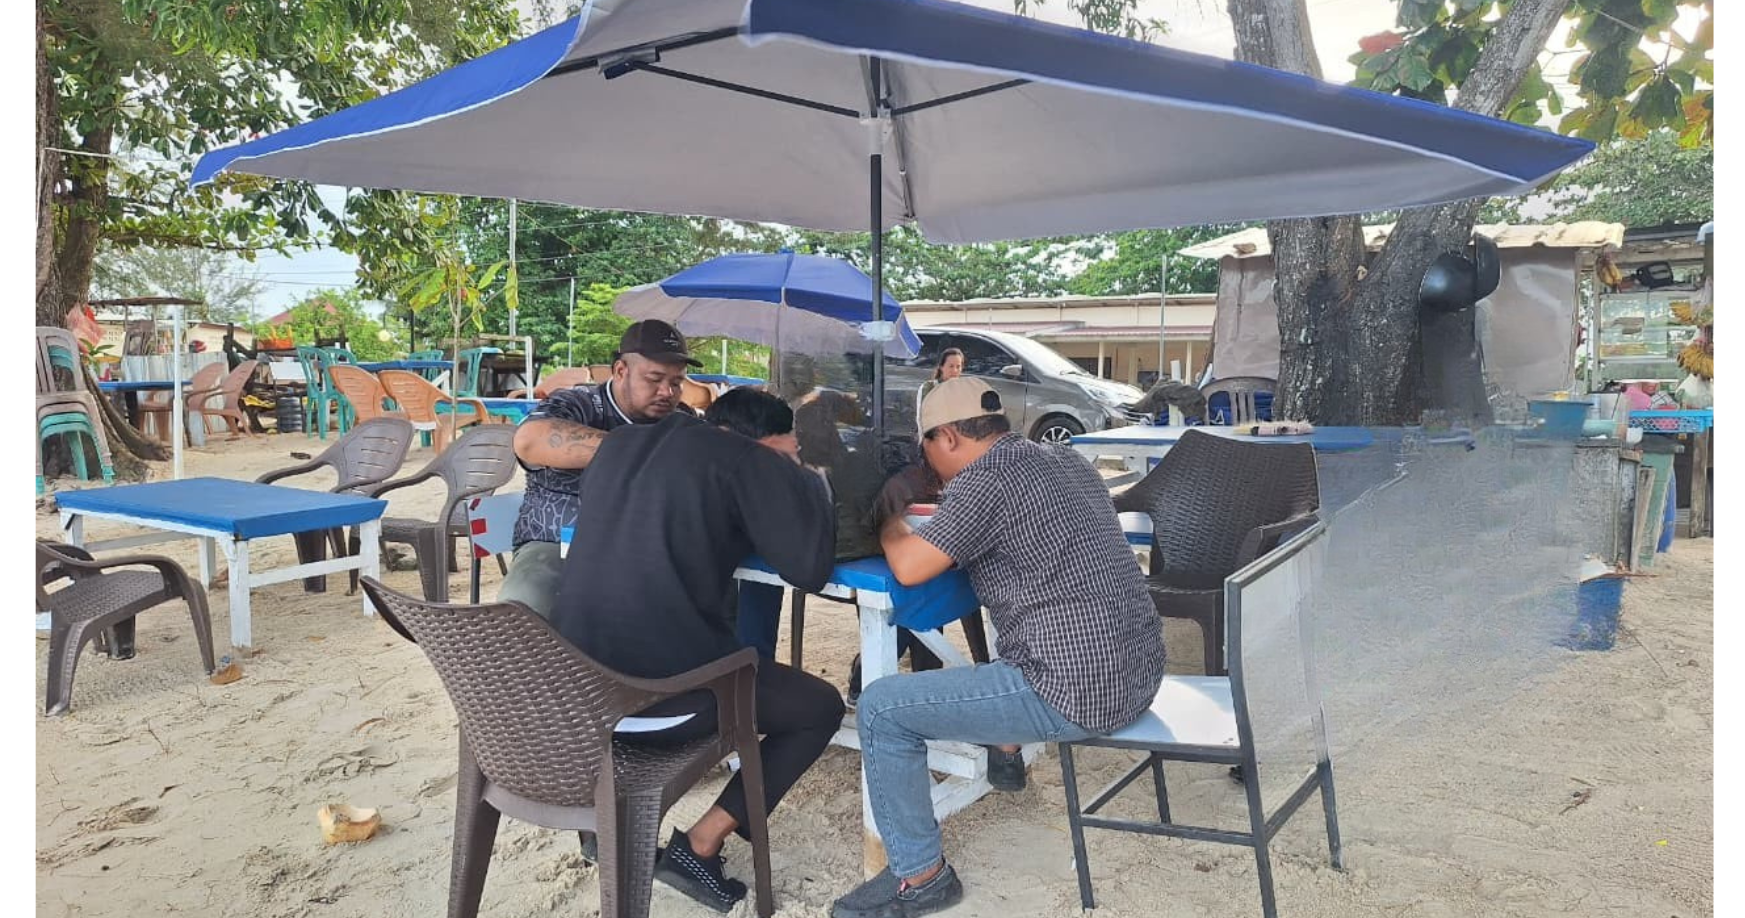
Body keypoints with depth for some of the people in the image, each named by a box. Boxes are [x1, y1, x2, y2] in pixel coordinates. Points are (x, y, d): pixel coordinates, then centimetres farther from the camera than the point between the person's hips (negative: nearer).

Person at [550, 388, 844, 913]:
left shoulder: (619, 444, 15)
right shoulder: (744, 459, -5)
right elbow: (811, 569, -7)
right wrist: (798, 473, 8)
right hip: (662, 690, -7)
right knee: (820, 707, 15)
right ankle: (698, 847, 11)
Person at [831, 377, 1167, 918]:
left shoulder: (984, 479, -15)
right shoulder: (1066, 460, 11)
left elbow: (908, 568, -17)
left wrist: (891, 523, 3)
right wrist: (942, 516, 22)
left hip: (1081, 690, -9)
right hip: (1140, 670, 9)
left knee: (880, 709, -1)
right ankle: (1005, 739, 44)